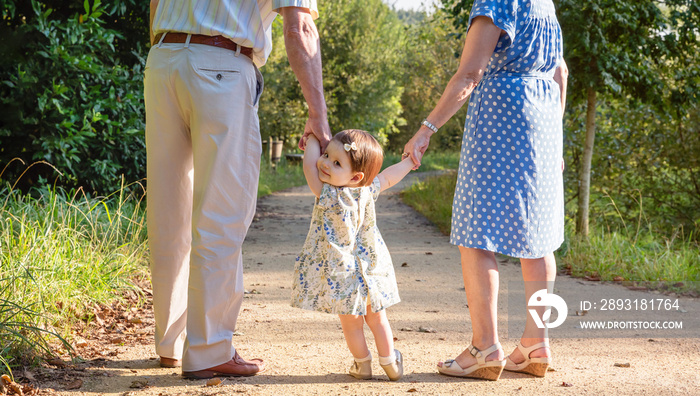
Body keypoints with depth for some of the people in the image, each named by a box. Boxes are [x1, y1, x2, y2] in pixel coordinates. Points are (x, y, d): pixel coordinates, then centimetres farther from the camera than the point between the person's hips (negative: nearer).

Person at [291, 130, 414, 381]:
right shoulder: (367, 191, -9)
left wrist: (313, 138, 1)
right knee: (376, 318, 21)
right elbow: (387, 177, 10)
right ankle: (390, 363, 32)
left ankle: (362, 365, 29)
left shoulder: (328, 196, -24)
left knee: (351, 322, 15)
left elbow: (309, 165, -15)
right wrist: (410, 161, 27)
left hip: (341, 273, -4)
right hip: (369, 268, 4)